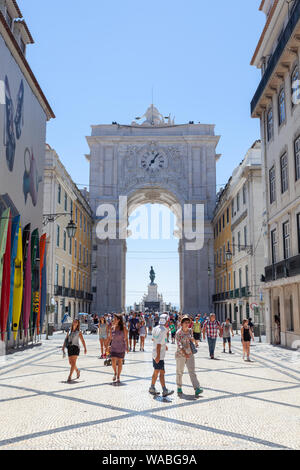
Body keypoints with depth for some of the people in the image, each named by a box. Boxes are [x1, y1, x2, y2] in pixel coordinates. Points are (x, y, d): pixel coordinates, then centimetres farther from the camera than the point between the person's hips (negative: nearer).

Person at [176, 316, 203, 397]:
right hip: (180, 355, -3)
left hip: (190, 354, 3)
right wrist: (185, 354, -28)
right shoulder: (178, 333, -11)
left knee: (192, 371, -7)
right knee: (179, 372, 9)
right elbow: (179, 345, -17)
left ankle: (197, 389, -15)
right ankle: (179, 387, 27)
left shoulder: (190, 330, 5)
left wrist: (193, 340, -4)